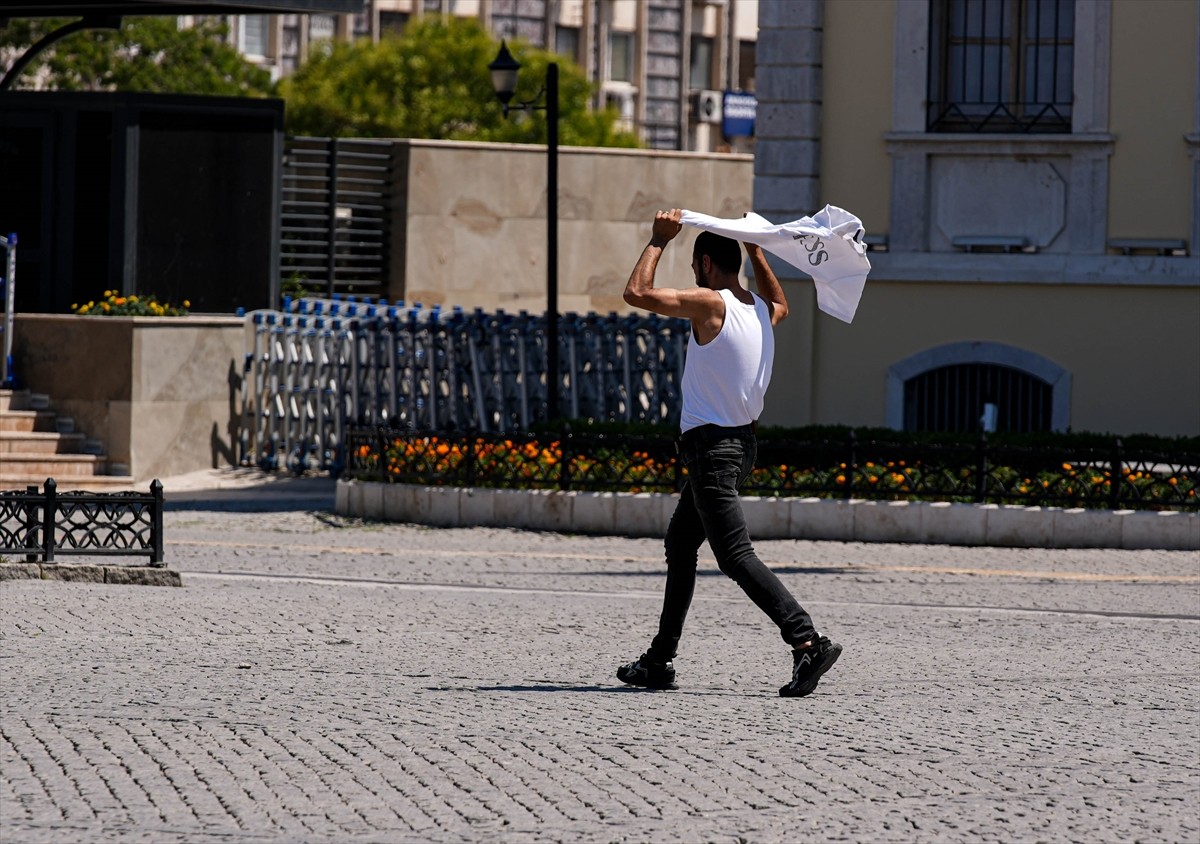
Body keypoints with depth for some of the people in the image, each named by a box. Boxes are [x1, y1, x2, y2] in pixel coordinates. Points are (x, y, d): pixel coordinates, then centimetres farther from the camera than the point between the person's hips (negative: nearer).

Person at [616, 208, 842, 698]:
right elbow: (781, 305, 35)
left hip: (712, 446, -10)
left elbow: (637, 293, -19)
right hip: (742, 442, 10)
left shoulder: (712, 304, -17)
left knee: (735, 555, -14)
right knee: (680, 545, 19)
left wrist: (659, 241, -7)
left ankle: (809, 642, -26)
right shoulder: (762, 311, 8)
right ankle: (660, 661, 24)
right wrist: (756, 251, 32)